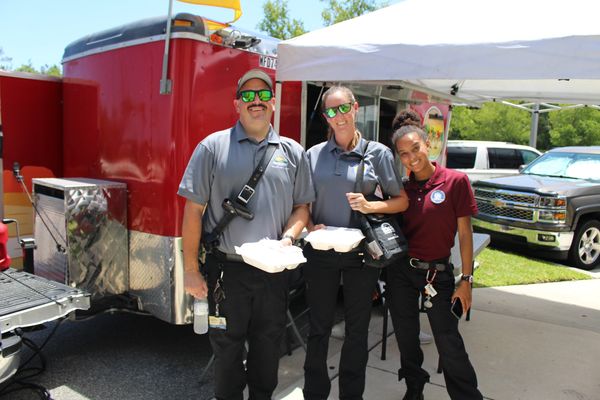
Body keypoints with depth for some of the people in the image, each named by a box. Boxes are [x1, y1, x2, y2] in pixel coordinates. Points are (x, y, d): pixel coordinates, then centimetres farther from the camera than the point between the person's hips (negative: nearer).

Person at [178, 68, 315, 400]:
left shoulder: (293, 152, 5)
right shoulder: (213, 146, -4)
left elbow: (301, 207, 10)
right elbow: (193, 210, -5)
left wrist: (288, 238, -10)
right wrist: (191, 269, -6)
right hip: (226, 269, -2)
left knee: (268, 345, 17)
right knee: (226, 347, 12)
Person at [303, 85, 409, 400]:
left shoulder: (378, 153, -1)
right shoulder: (314, 155, 4)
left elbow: (401, 201, 2)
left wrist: (369, 205, -14)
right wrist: (310, 226, -10)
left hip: (361, 254, -1)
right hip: (320, 253, 1)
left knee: (357, 330, 12)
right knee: (319, 327, 12)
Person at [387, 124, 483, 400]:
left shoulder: (455, 181, -7)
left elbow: (465, 233, -6)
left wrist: (466, 280, -7)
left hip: (437, 272, -3)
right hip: (400, 270, 4)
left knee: (448, 340, 1)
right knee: (406, 336, 14)